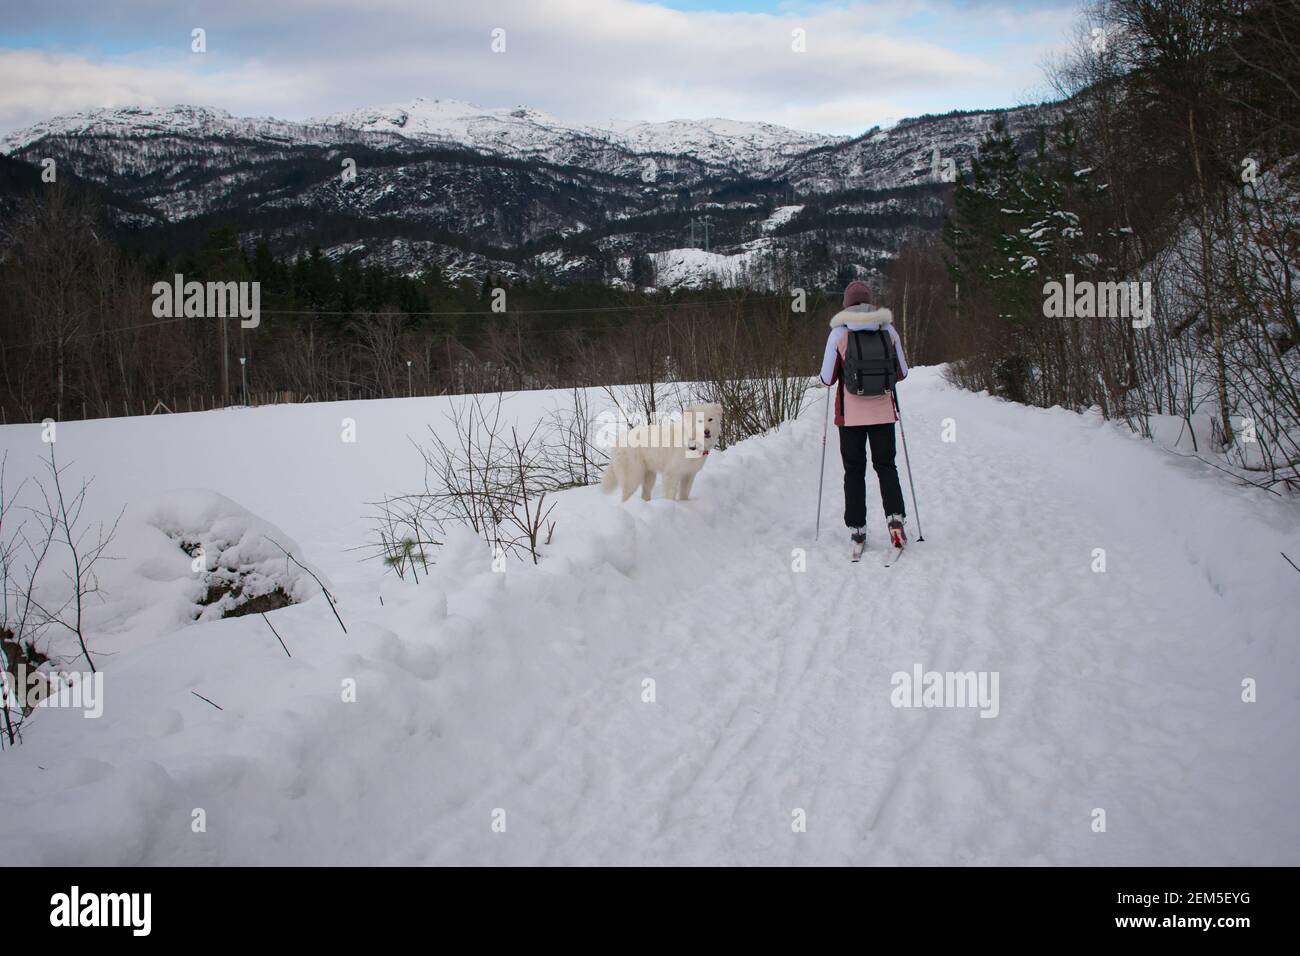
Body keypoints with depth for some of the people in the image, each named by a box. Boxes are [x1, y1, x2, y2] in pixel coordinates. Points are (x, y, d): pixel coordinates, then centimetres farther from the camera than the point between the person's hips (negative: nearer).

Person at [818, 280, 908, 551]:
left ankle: (857, 530, 8)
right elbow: (901, 373, 6)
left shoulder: (839, 333, -8)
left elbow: (827, 379, -5)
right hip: (883, 411, 1)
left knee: (854, 470, 9)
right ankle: (895, 517, -8)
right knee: (885, 465, 11)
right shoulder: (888, 329, -2)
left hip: (850, 413, -1)